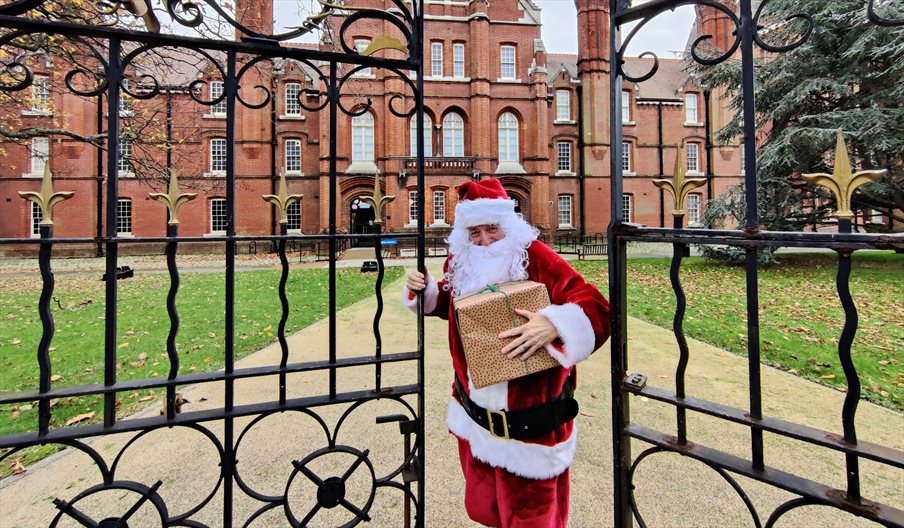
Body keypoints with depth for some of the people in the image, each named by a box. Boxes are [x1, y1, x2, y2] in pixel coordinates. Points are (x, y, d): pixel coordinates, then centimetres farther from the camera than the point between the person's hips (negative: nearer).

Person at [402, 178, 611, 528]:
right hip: (475, 417, 6)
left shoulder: (535, 257, -18)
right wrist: (423, 290, 1)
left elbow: (597, 309, -22)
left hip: (529, 427, -5)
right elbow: (448, 304, 19)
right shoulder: (460, 262, 0)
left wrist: (554, 325, -40)